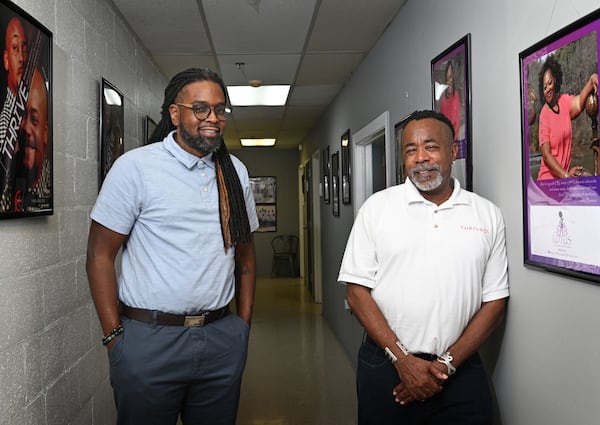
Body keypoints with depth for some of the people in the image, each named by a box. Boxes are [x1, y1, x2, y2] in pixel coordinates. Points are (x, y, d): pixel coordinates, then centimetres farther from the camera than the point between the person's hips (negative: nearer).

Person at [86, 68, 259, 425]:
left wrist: (244, 322, 6)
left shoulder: (235, 172, 6)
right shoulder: (135, 166, -7)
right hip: (149, 339, -3)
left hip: (223, 339, 4)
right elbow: (100, 254, -6)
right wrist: (114, 336, -8)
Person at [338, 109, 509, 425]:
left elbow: (494, 301, 2)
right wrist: (402, 360, -11)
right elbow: (357, 290, -4)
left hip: (459, 371, 1)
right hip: (386, 366, 0)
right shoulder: (377, 207, -2)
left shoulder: (488, 215, 2)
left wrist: (447, 364, -7)